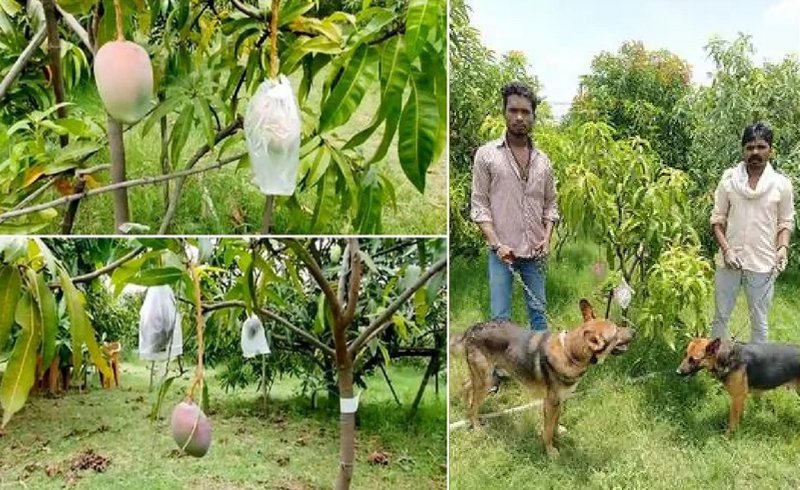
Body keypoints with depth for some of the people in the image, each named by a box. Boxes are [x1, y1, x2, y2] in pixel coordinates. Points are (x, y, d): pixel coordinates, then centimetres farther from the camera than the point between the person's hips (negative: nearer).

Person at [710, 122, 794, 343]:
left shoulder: (781, 183, -2)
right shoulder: (728, 179, -2)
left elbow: (786, 222, 5)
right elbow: (717, 219, 2)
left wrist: (783, 247, -12)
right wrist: (725, 249, -11)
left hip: (762, 265, -1)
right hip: (729, 261, 1)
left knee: (759, 322, 10)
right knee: (720, 317, 13)